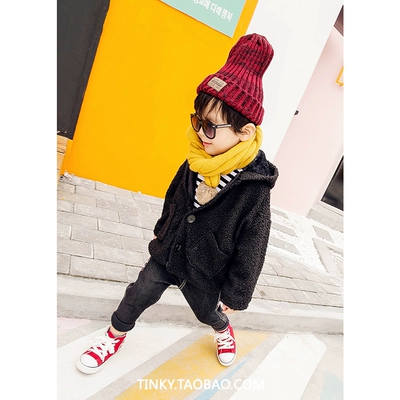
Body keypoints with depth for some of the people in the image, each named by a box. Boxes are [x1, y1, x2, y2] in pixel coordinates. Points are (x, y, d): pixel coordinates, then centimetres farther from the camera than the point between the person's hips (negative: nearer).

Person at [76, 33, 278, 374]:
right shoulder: (198, 161, -15)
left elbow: (252, 250, -19)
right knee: (138, 295, 12)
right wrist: (162, 230, 19)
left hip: (204, 273, -2)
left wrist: (236, 294, -9)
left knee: (208, 312, 24)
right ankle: (114, 337, 44)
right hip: (166, 254, 3)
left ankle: (224, 332, 62)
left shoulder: (255, 188, -30)